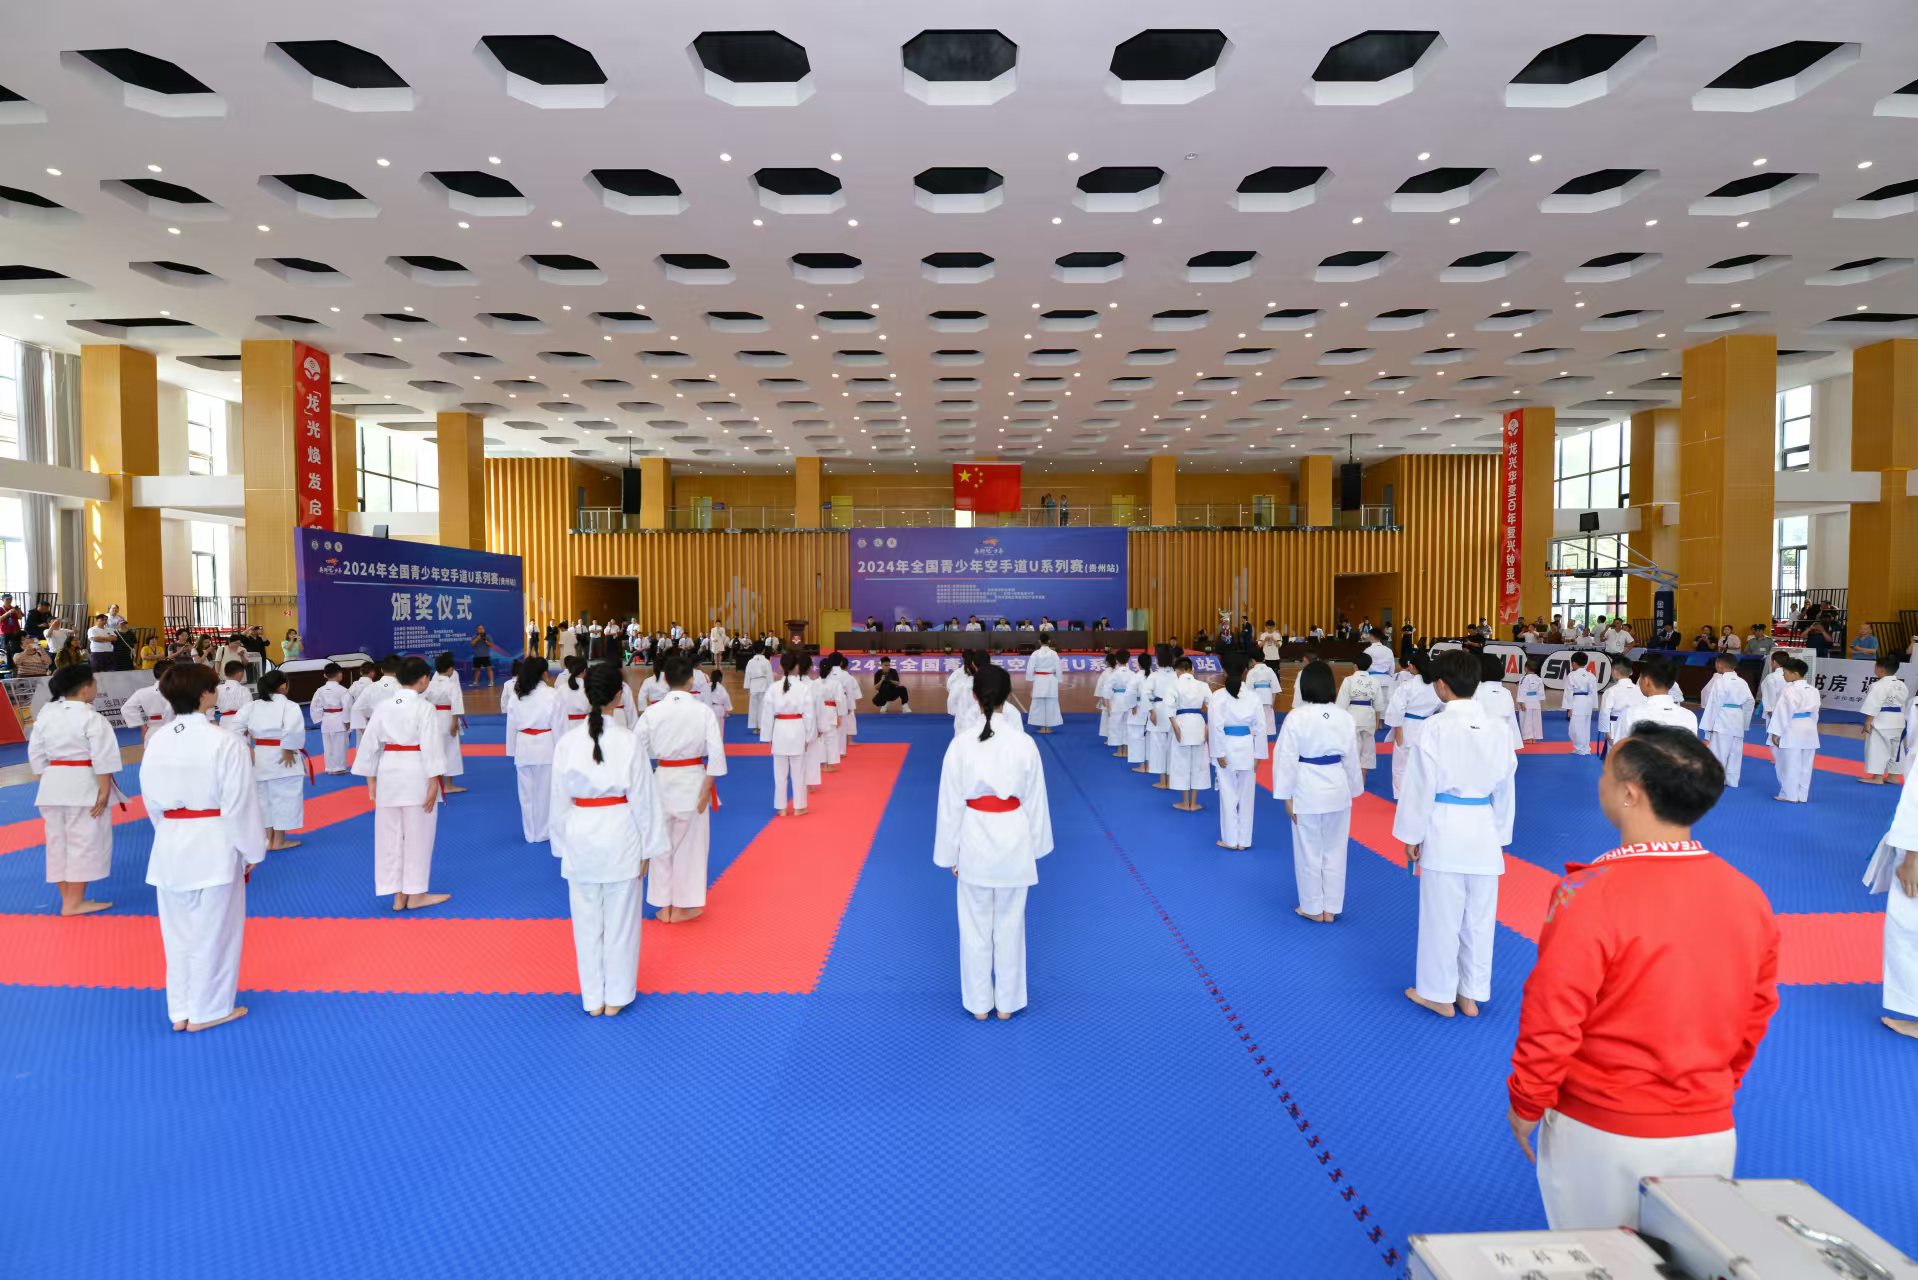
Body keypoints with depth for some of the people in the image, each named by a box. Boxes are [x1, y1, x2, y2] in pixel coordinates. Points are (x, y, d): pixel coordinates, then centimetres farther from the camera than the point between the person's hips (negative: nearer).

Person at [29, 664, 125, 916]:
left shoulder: (45, 714, 7)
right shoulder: (91, 718, -14)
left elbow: (36, 754, 12)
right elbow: (103, 758, -17)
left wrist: (48, 784, 18)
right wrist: (104, 791, -12)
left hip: (53, 785, 7)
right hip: (84, 785, -7)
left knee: (58, 841, 15)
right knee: (85, 842, 1)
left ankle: (68, 899, 22)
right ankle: (74, 902, 4)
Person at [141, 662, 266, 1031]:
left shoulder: (157, 742, 2)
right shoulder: (225, 743, -16)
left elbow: (152, 800, 10)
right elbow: (240, 803, -14)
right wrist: (252, 851, -3)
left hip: (170, 845, 6)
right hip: (214, 846, -6)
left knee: (178, 930, 16)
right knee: (213, 930, 8)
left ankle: (180, 1011, 28)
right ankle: (208, 1010, 20)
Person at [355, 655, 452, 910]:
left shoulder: (382, 707, 5)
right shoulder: (424, 707, -10)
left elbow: (370, 745, 8)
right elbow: (431, 746, -15)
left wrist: (371, 780, 16)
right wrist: (434, 783, -12)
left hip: (389, 774, 5)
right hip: (416, 776, -5)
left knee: (390, 834, 12)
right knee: (417, 835, 6)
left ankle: (399, 896, 19)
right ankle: (415, 894, 15)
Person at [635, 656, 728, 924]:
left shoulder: (652, 712, -6)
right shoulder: (703, 711, -9)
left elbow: (638, 751, -3)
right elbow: (716, 752, -12)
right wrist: (706, 788, -6)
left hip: (662, 780, 1)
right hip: (692, 780, -1)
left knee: (661, 844, 16)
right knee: (689, 845, 12)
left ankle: (664, 906, 25)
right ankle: (682, 906, 23)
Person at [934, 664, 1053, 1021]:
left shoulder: (961, 744, -12)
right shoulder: (1024, 743, -10)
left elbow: (951, 804, -6)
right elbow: (1035, 801, -1)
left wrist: (951, 854, 5)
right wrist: (1034, 845, 13)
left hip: (975, 842, -1)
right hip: (1013, 840, 1)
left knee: (975, 925, 13)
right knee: (1009, 924, 14)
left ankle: (979, 1003, 26)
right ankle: (1007, 1003, 27)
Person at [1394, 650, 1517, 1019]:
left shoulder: (1435, 729, -14)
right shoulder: (1498, 730, 2)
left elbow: (1421, 785, -12)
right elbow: (1504, 787, 11)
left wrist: (1411, 835, -3)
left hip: (1444, 830, -5)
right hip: (1483, 831, 5)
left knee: (1441, 916, 6)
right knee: (1479, 917, 14)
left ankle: (1439, 994, 19)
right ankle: (1471, 994, 26)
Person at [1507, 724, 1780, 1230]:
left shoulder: (1590, 894, -24)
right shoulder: (1749, 898, -6)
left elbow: (1550, 1021, -19)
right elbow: (1756, 1017, 7)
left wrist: (1525, 1104, -3)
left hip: (1603, 1138, -5)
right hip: (1710, 1133, 5)